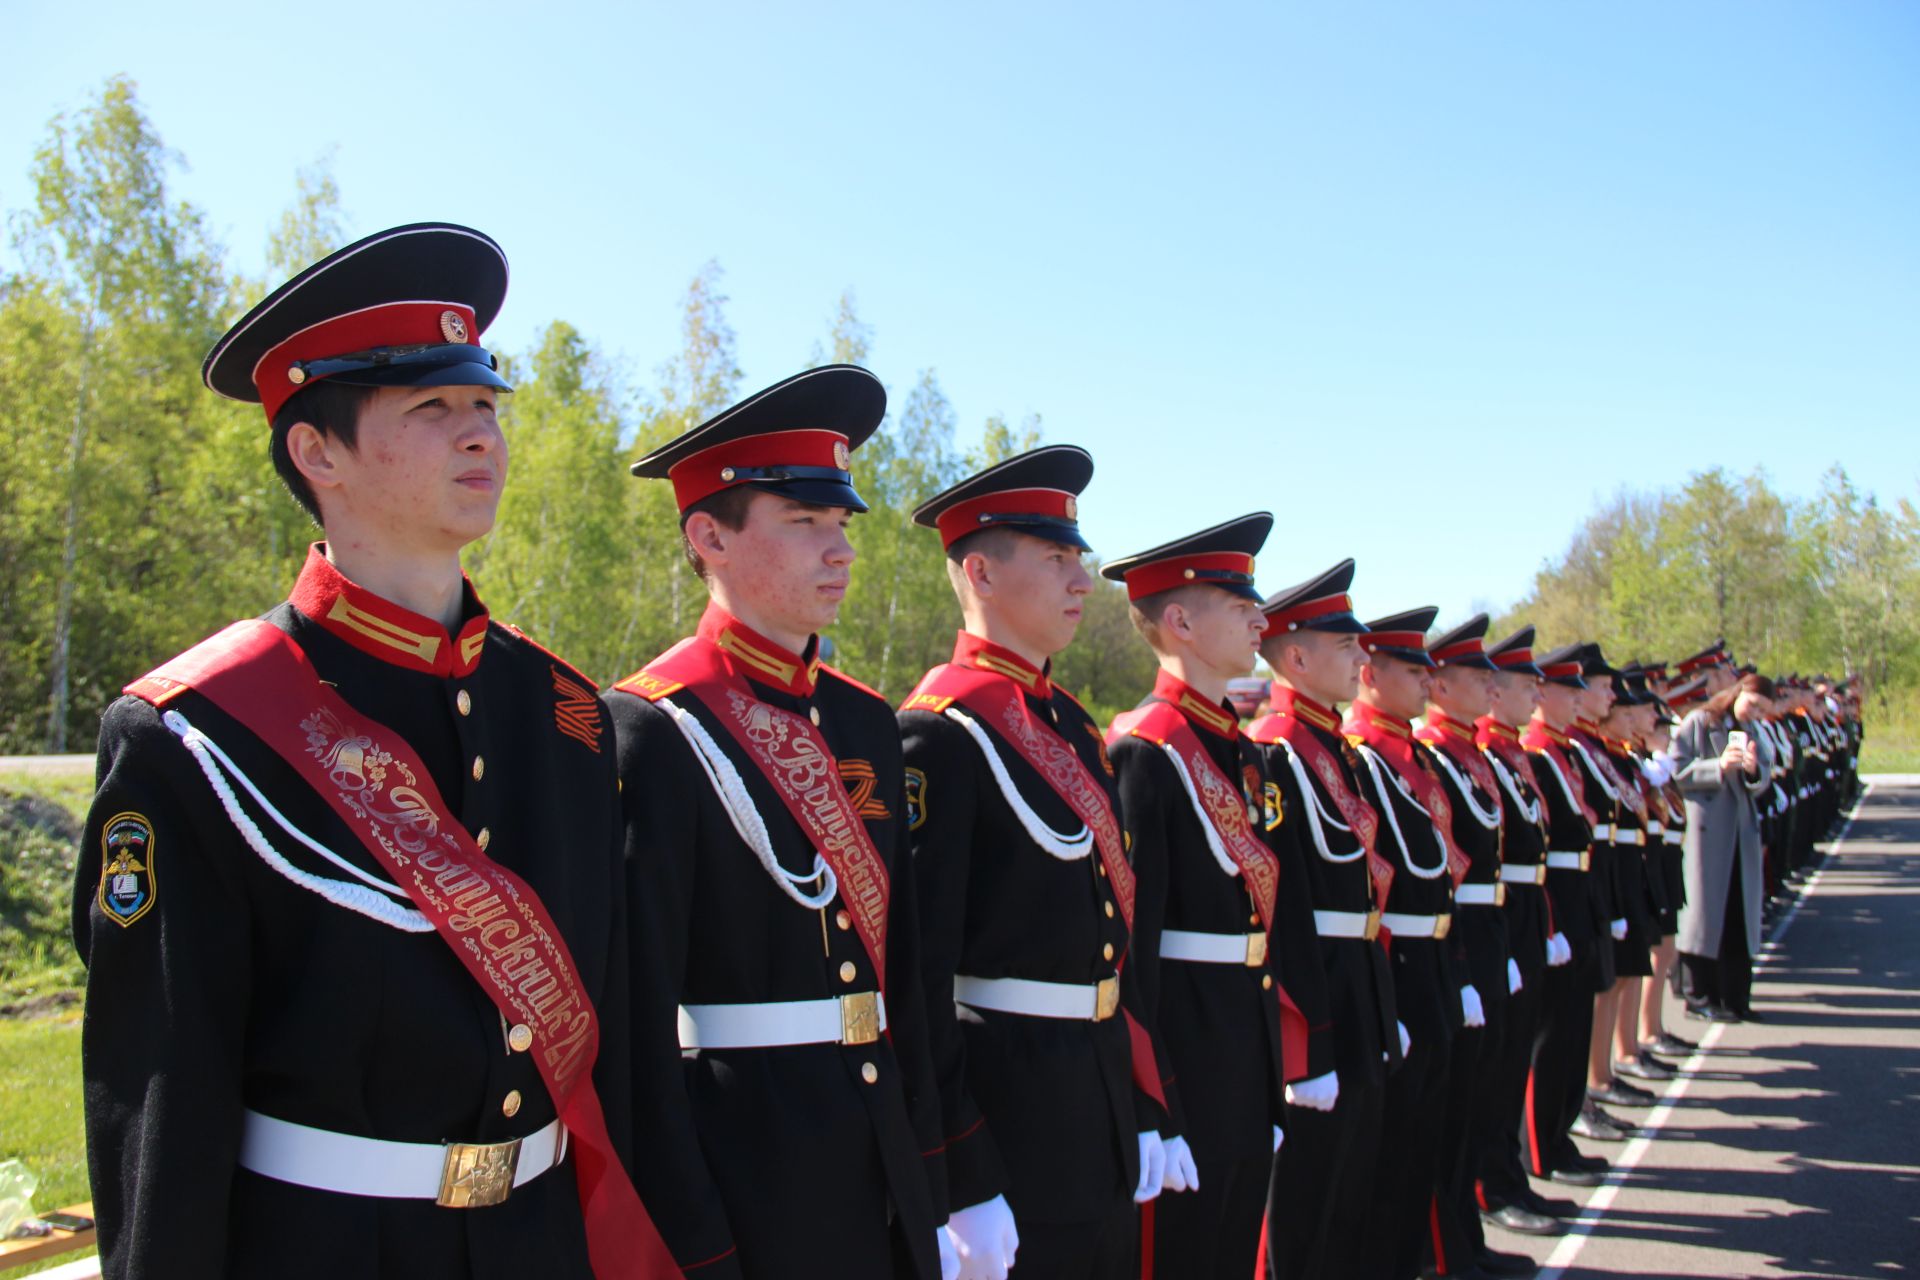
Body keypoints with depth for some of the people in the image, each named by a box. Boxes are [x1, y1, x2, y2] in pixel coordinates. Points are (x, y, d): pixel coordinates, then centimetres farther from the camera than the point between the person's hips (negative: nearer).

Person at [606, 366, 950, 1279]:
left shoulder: (867, 721, 8)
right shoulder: (651, 730, -13)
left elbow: (903, 970, 12)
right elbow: (637, 1020, -16)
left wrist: (927, 1181, 11)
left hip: (886, 1172, 7)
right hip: (741, 1185, -7)